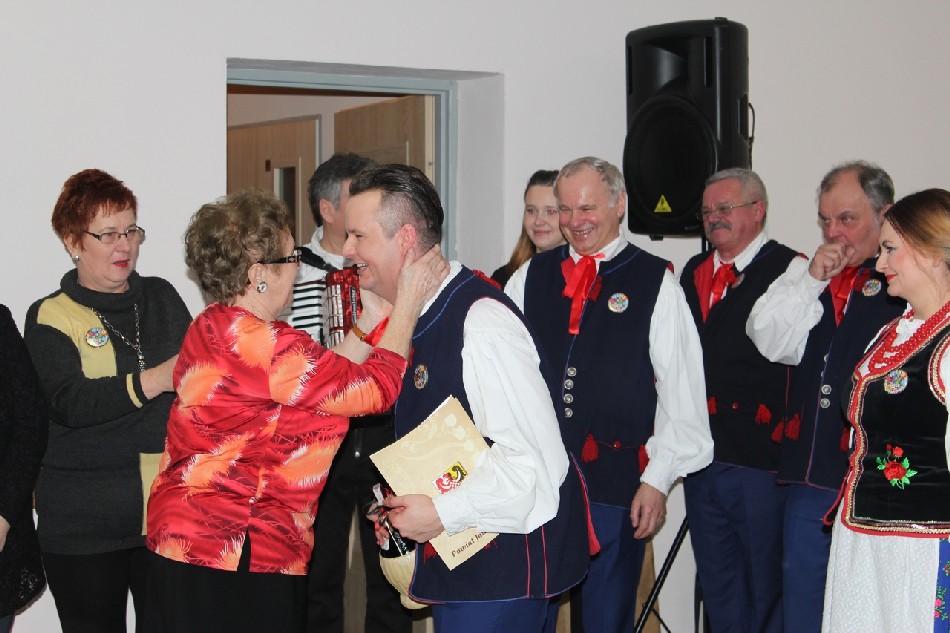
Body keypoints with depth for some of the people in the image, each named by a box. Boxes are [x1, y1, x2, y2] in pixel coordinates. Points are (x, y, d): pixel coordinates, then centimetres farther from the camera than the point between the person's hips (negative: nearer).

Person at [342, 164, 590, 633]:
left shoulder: (481, 321, -23)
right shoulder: (412, 317, 7)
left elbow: (534, 457, -27)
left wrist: (442, 514, -21)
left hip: (503, 561, -9)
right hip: (454, 555, 9)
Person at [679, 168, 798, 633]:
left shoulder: (788, 269, -10)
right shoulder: (694, 272, 14)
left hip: (759, 459, -7)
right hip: (701, 456, 7)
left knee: (765, 585, 4)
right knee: (717, 582, 16)